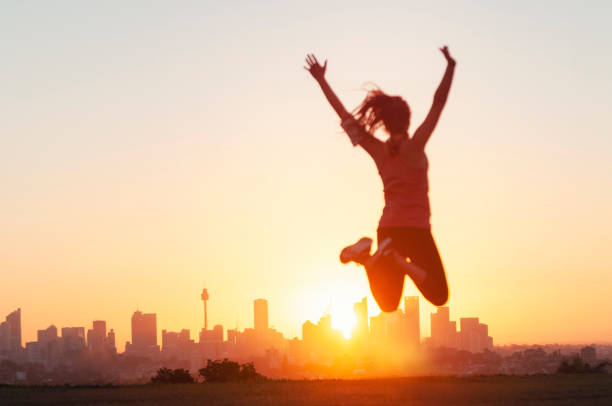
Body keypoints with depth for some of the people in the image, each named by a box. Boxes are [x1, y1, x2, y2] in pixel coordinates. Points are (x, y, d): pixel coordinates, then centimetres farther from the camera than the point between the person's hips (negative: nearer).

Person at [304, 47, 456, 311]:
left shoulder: (378, 150, 2)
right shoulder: (414, 146, -9)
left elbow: (345, 115, 6)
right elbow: (438, 103, -13)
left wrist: (321, 80, 12)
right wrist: (450, 67, -11)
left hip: (387, 228, 5)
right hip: (416, 229, -5)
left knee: (388, 304, 8)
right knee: (439, 296, -2)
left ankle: (366, 257, -18)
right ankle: (398, 259, -24)